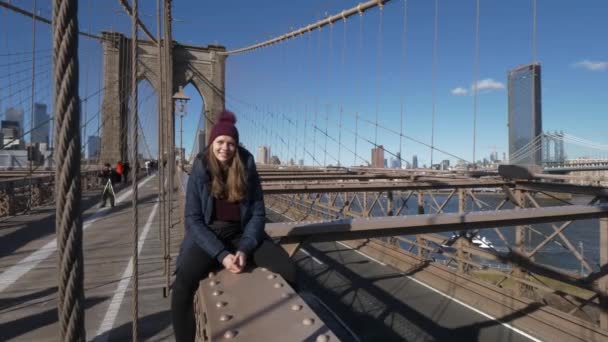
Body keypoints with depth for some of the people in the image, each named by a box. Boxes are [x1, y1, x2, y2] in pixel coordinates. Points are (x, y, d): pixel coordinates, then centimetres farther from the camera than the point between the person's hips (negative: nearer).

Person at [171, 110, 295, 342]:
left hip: (242, 234, 1)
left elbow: (258, 213, -1)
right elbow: (193, 219, -8)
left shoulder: (247, 170, -2)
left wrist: (245, 249, -16)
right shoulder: (199, 173, -5)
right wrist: (221, 254, -20)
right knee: (182, 284, -28)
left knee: (288, 270, -18)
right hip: (208, 237, -1)